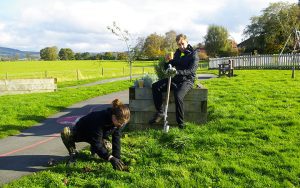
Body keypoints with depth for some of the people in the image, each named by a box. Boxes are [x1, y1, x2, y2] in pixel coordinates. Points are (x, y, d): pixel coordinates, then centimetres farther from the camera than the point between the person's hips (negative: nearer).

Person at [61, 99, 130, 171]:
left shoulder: (120, 122, -26)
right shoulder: (99, 120, -44)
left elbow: (116, 140, -19)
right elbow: (96, 144, -41)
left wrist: (117, 158, -25)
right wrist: (110, 158, -49)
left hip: (99, 136, 6)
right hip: (81, 133, -5)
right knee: (65, 132, -33)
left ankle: (93, 149, 23)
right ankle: (73, 153, -10)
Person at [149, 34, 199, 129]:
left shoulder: (193, 54, -5)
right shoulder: (177, 53, 14)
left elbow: (191, 71, -18)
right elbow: (168, 68, 17)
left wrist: (177, 71, -32)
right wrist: (168, 61, -6)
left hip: (187, 80, -6)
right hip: (176, 79, 6)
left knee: (178, 96, -35)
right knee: (155, 86, -14)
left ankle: (180, 123, -19)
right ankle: (160, 112, -9)